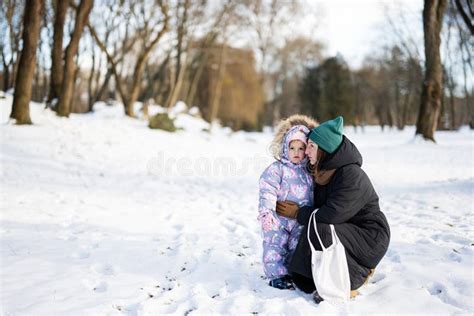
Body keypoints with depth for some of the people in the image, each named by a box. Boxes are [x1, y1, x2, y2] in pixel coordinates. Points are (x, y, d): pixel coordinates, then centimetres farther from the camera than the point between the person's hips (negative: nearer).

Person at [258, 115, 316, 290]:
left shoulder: (309, 171, 7)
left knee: (297, 246, 12)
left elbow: (314, 194, 16)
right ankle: (277, 275, 11)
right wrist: (266, 211, -25)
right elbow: (268, 191, -15)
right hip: (278, 218, -4)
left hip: (300, 220, 4)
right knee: (276, 246, -1)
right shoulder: (277, 169, -9)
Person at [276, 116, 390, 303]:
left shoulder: (351, 175, -23)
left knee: (318, 232, -33)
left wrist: (298, 212, -16)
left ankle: (349, 286, -13)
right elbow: (319, 207, 11)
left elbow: (331, 214, -29)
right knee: (301, 277, -2)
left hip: (370, 238, -8)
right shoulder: (324, 171, 4)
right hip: (346, 233, 8)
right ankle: (358, 270, 15)